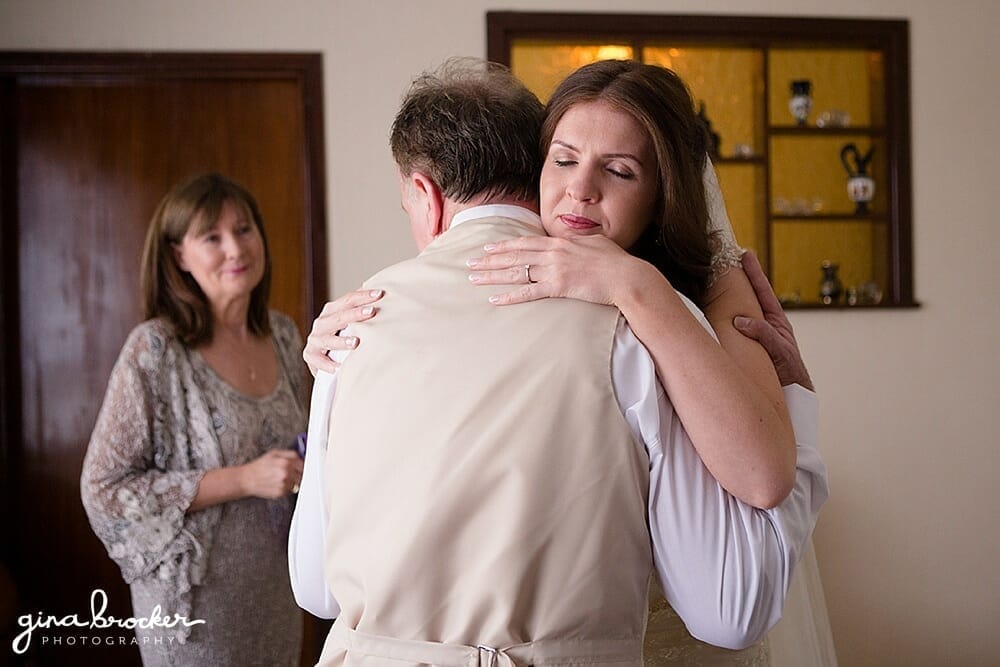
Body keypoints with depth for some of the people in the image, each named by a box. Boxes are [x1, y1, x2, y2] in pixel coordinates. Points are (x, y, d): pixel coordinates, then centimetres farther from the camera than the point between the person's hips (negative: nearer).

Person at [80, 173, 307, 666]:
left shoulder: (282, 335, 1)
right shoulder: (155, 349, -16)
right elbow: (103, 487, -16)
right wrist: (242, 480, -21)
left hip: (277, 592, 6)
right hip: (197, 600, -6)